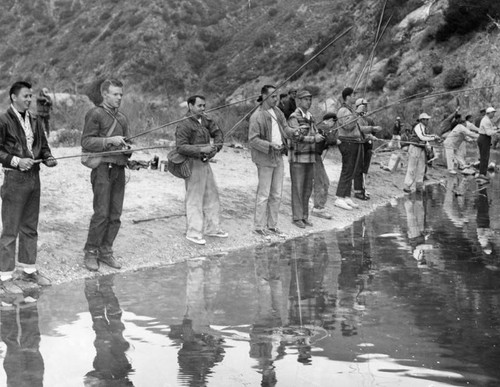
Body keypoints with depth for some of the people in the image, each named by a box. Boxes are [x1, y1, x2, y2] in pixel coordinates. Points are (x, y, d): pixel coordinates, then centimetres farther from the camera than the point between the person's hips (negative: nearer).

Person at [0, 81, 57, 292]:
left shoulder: (35, 122, 12)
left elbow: (43, 145, 18)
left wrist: (48, 158, -2)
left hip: (34, 177, 7)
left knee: (30, 227, 15)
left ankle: (29, 270, 27)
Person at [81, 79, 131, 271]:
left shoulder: (122, 118, 19)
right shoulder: (95, 114, -3)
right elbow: (86, 141, -10)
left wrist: (127, 149, 6)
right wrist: (110, 140, -19)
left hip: (119, 168, 7)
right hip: (103, 167, -7)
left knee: (115, 215, 6)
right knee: (102, 213, -10)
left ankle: (105, 251, 15)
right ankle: (90, 252, 1)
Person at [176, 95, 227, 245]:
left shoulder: (204, 120, 9)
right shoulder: (184, 125, -16)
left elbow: (217, 132, 14)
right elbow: (181, 147, -22)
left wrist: (216, 147, -5)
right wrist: (201, 150, -29)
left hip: (205, 163, 9)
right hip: (193, 165, -9)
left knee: (212, 195, 14)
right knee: (194, 199, -4)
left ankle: (212, 228, 25)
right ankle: (193, 233, 4)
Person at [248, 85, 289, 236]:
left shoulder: (276, 111, 9)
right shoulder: (257, 116, -14)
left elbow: (284, 127, 18)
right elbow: (253, 139, -17)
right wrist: (270, 145, -26)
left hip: (278, 157, 8)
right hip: (265, 159, -8)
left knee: (276, 195, 11)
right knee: (263, 194, -3)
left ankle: (272, 225, 20)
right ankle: (259, 226, 6)